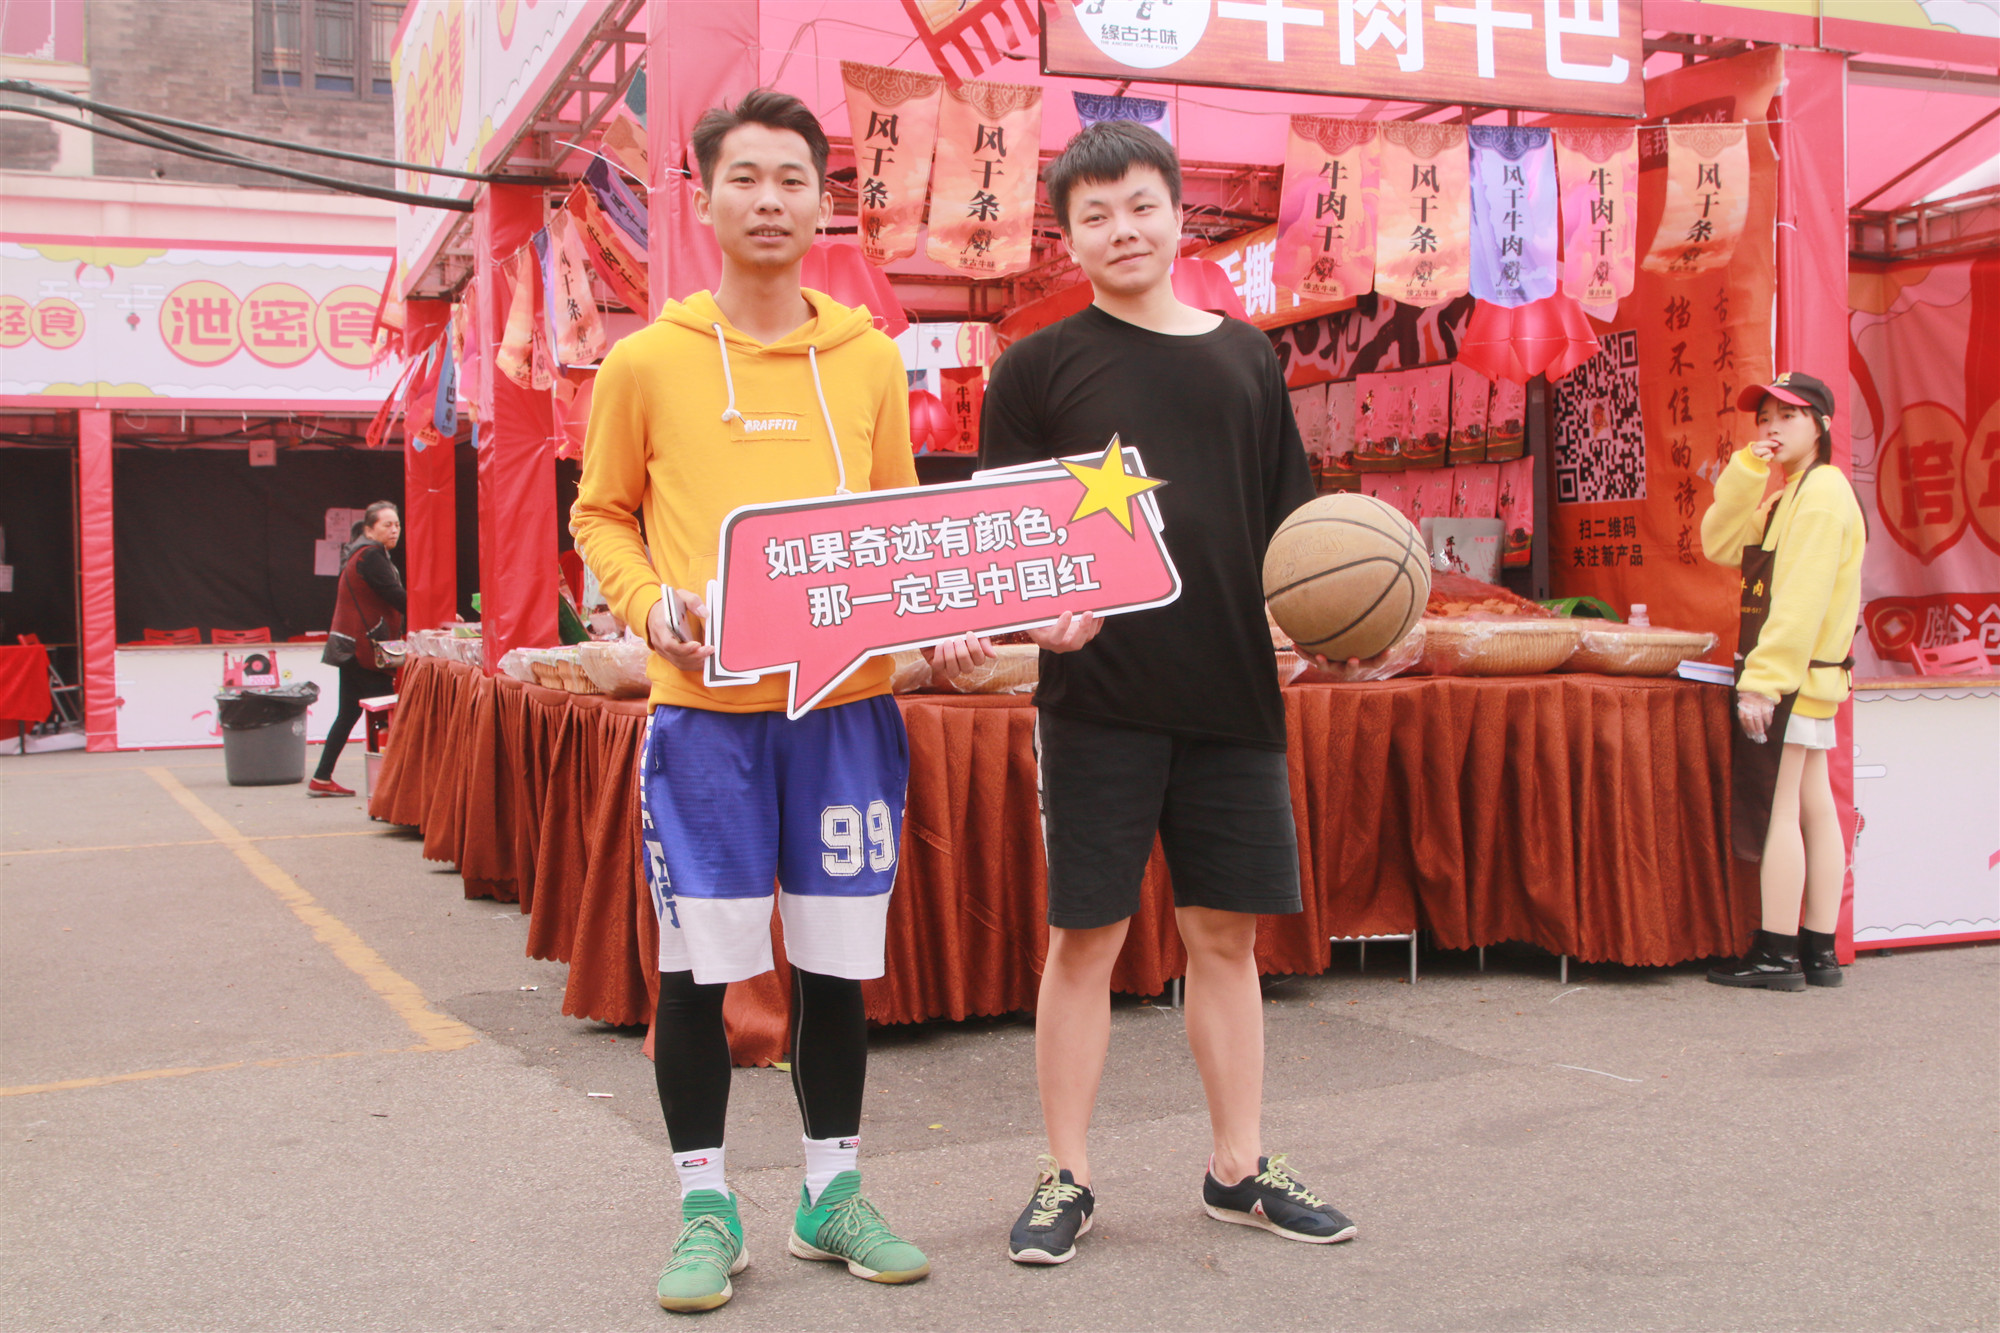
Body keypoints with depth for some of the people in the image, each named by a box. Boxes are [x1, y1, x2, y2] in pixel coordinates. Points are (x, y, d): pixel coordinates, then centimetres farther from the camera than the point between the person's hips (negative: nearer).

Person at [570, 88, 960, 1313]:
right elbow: (602, 515, 10)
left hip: (846, 701, 2)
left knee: (838, 956, 9)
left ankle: (833, 1191, 26)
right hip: (706, 702, -2)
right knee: (702, 960, 2)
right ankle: (707, 1209, 19)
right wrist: (654, 606, -8)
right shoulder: (648, 362, 2)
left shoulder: (871, 361, 8)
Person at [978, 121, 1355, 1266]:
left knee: (1228, 930, 10)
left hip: (1233, 693, 3)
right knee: (1086, 934, 2)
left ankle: (1241, 1170, 24)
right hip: (1098, 695, -3)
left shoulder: (1245, 356, 13)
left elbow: (1288, 525, 17)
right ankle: (1067, 1181, 16)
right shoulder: (1041, 366, 3)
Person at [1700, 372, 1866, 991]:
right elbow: (1721, 545, 9)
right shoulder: (1790, 493, 18)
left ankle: (1776, 955, -7)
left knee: (1775, 808, -9)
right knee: (1813, 806, 9)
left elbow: (1802, 598, -20)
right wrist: (1746, 472, -2)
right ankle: (1819, 951, 12)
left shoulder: (1823, 489, -12)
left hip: (1793, 673, -10)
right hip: (1804, 676, 10)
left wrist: (1763, 680, -24)